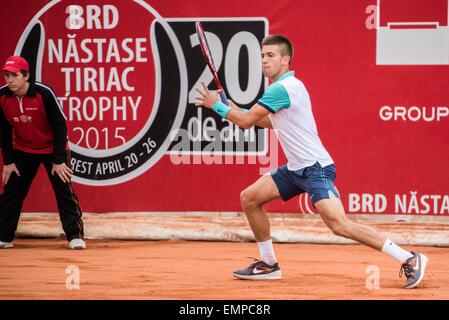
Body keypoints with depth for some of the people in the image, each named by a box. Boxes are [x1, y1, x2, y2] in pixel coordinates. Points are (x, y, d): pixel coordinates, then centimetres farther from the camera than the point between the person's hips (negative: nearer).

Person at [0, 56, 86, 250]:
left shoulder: (43, 93, -26)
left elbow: (59, 125, -19)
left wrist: (59, 160, -19)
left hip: (52, 148, -4)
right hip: (23, 151, 4)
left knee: (64, 190, -8)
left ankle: (75, 236, -3)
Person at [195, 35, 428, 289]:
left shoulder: (282, 88, -16)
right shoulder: (284, 85, 15)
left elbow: (246, 121, -13)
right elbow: (273, 122, 32)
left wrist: (217, 105, 2)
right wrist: (235, 110, 22)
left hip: (316, 168, -11)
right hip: (296, 169, 11)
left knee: (339, 224, -24)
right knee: (249, 198, 11)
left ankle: (409, 259, -22)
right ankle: (268, 264, 20)